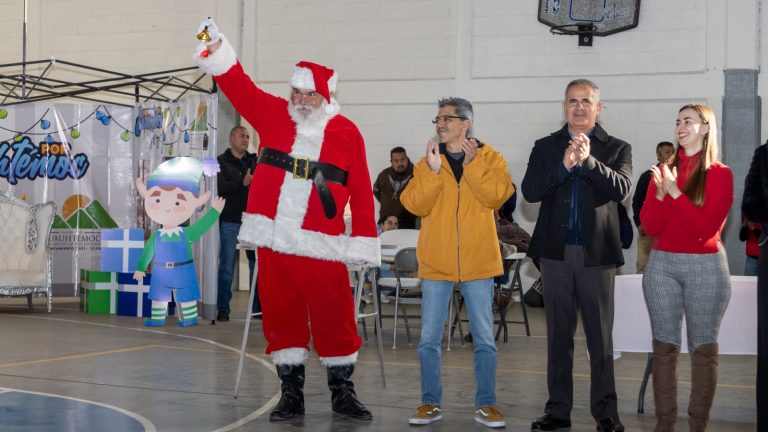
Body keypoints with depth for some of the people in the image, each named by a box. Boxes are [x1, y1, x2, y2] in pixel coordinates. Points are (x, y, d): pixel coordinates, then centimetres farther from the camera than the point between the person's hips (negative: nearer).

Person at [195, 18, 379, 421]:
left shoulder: (346, 132, 1)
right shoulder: (272, 114, 8)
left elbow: (361, 191, -1)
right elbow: (239, 86, 2)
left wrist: (365, 242, -3)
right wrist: (215, 48, -12)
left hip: (322, 244, -2)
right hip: (273, 239, 3)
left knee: (334, 317, 1)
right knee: (281, 316, 8)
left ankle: (342, 392, 16)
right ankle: (291, 392, 18)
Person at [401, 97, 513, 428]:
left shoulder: (490, 159, 2)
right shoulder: (427, 161, 5)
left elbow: (496, 196, -14)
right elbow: (414, 205, -7)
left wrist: (471, 165, -18)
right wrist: (433, 170, -17)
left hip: (478, 263, -1)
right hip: (436, 264, 1)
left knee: (484, 339, 5)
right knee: (429, 339, 3)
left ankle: (485, 405, 15)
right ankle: (430, 403, 14)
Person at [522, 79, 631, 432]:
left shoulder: (616, 148, 6)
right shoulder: (546, 147, 9)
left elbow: (622, 189, -11)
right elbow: (529, 191, -4)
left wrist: (588, 160, -22)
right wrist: (564, 166, -18)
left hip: (597, 253, -2)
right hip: (556, 253, 2)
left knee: (601, 337, 2)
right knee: (558, 336, 9)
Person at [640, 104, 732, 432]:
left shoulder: (720, 174, -2)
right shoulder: (664, 170, 8)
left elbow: (707, 227, -13)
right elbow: (649, 226, 2)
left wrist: (675, 191, -18)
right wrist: (660, 193, -14)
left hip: (705, 266, -3)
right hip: (662, 264, 4)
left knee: (703, 347, -1)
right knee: (664, 346, 3)